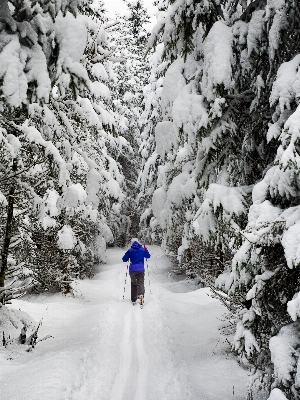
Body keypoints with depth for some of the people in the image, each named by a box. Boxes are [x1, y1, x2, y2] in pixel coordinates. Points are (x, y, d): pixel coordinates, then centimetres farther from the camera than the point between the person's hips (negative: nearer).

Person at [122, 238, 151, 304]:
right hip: (141, 270, 0)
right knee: (140, 283, -2)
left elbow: (124, 259, 2)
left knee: (133, 284, 16)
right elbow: (148, 256, 19)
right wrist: (146, 250, 33)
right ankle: (141, 294, -30)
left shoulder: (130, 250, 0)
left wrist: (128, 257, 22)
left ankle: (133, 299, 19)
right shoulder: (143, 249, 4)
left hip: (132, 270, 1)